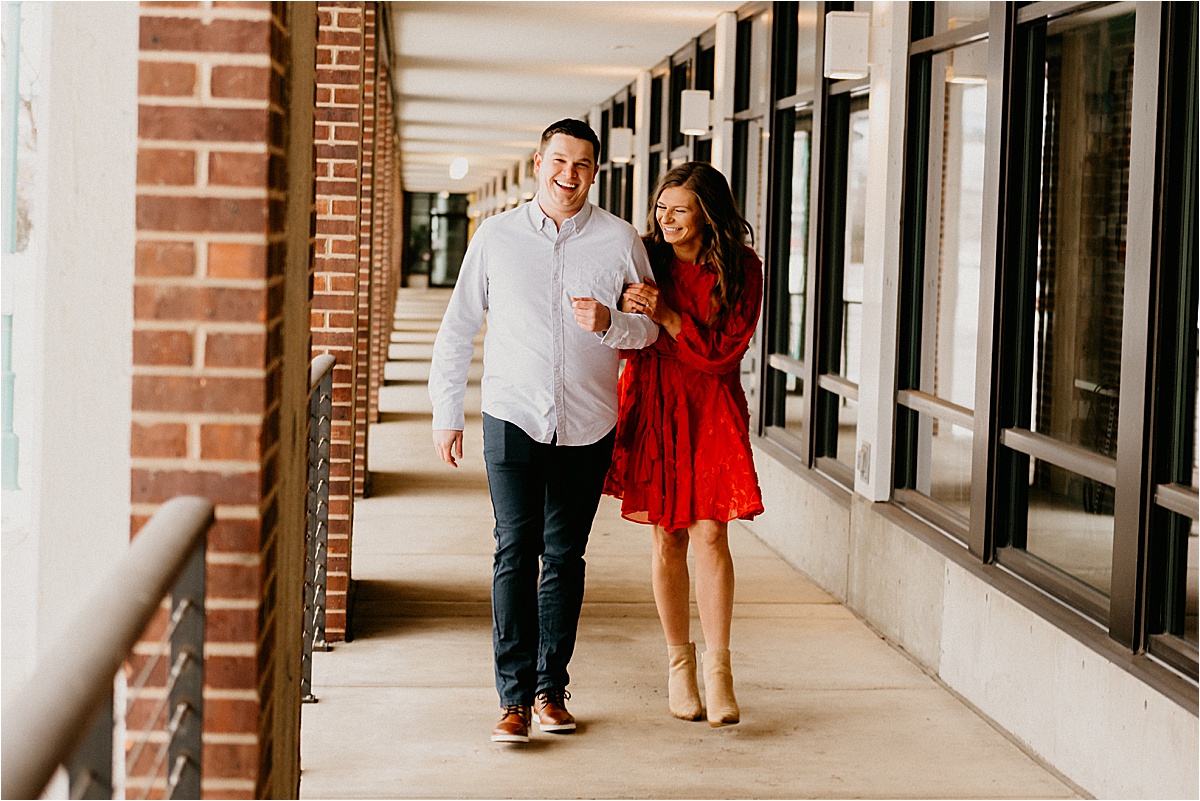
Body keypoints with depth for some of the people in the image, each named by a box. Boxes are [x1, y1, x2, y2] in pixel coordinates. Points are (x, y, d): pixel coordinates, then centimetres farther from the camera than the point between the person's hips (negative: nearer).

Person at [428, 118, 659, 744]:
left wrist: (610, 323, -14)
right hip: (512, 418, -1)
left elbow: (651, 326, 8)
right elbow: (458, 328, 9)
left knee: (564, 555, 7)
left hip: (588, 426, 1)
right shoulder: (495, 236, 4)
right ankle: (515, 698, -7)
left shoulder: (619, 241, 3)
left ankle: (551, 689, 17)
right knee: (515, 551, -8)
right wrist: (445, 412, 7)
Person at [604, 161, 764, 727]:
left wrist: (665, 316, -20)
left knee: (710, 532, -10)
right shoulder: (645, 258, 1)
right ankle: (679, 663, 17)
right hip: (653, 407, 2)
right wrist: (624, 316, -20)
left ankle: (718, 669, -5)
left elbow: (723, 351, -10)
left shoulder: (740, 270, -4)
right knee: (667, 537, 4)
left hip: (711, 410, -1)